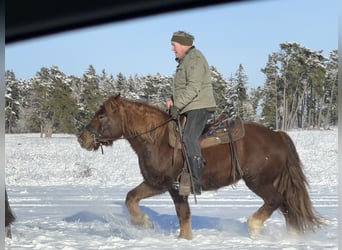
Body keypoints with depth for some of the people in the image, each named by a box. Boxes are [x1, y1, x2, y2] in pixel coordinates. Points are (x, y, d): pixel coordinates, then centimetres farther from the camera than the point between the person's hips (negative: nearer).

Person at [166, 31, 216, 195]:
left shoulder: (194, 59, -11)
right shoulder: (185, 60, 22)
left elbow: (193, 87, -21)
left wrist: (178, 105, -23)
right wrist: (172, 99, 8)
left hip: (199, 107, -11)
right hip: (190, 109, 11)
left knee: (189, 138, -23)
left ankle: (195, 183, -29)